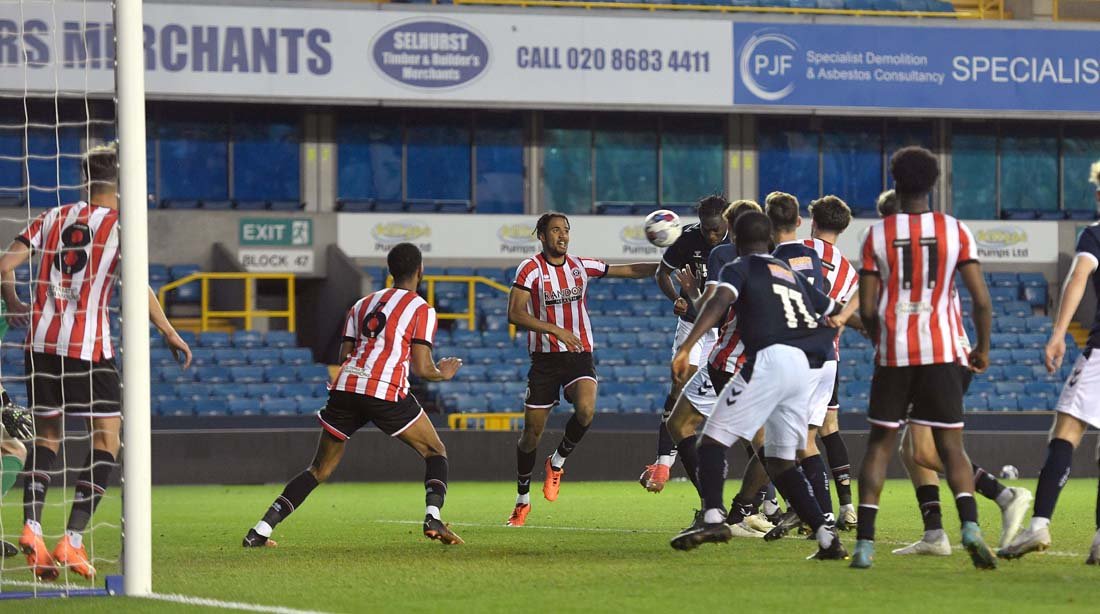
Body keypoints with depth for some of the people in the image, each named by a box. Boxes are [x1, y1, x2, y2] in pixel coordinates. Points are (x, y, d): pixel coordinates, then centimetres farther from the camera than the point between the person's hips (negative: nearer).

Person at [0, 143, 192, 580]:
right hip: (87, 344, -5)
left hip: (41, 339, 5)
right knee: (107, 438, 2)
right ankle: (72, 539, -9)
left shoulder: (53, 219, 11)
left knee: (47, 433, 16)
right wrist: (170, 334, -5)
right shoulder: (120, 225, -2)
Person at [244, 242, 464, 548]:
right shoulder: (421, 309, 8)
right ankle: (433, 517, -9)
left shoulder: (362, 304, 24)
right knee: (435, 452, 14)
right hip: (387, 391, -5)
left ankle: (260, 531, 5)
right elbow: (421, 368, 2)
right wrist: (443, 374, 23)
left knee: (320, 469, 14)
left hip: (346, 386, 5)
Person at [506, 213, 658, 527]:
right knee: (532, 432, 2)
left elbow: (630, 270, 14)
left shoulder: (581, 266, 7)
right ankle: (522, 500, 22)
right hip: (545, 358, -2)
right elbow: (515, 314, -14)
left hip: (580, 356, 2)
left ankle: (557, 463, 0)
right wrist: (557, 330, -23)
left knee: (585, 410, -28)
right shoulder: (530, 269, -5)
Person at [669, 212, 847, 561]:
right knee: (781, 462, 15)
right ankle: (825, 535, 3)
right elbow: (836, 313, 39)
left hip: (772, 359, -6)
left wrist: (685, 348, -20)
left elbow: (720, 300, -11)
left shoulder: (739, 269, 10)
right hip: (808, 368, 6)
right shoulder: (793, 275, 29)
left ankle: (713, 517, -25)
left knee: (714, 440, -4)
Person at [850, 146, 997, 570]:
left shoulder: (878, 235, 1)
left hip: (893, 352, 0)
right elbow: (981, 299, -4)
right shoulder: (955, 231, 1)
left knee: (880, 445, 9)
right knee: (951, 447, 5)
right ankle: (970, 525, -18)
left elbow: (867, 309, 1)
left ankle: (864, 543, -1)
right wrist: (983, 348, 12)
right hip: (942, 352, 0)